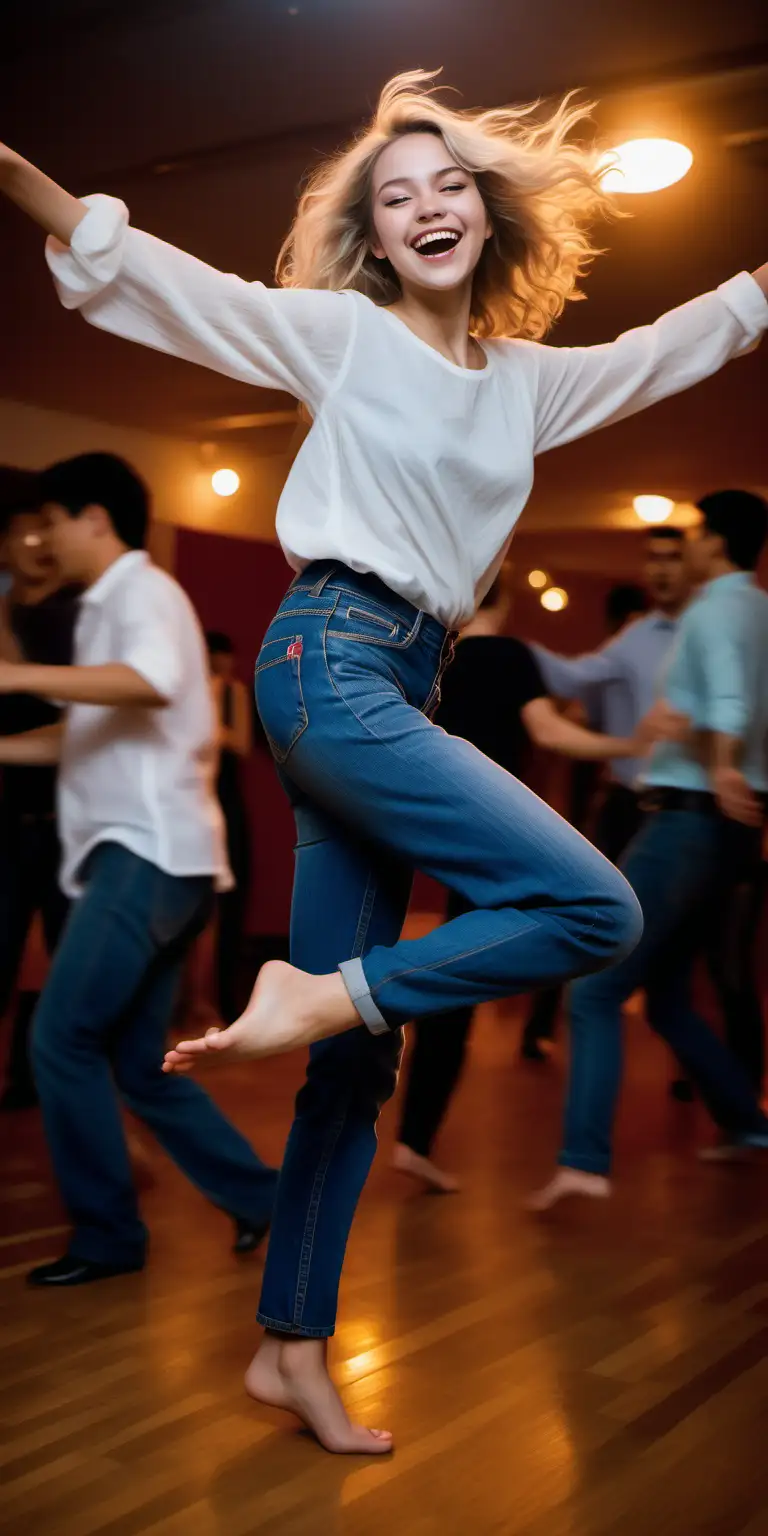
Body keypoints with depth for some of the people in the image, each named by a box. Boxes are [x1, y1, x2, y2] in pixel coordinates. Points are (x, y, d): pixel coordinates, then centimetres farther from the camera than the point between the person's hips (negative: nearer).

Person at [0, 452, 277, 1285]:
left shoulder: (142, 591, -8)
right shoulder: (110, 606, 22)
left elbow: (154, 683, -32)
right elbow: (93, 733, 28)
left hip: (150, 854, -10)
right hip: (136, 855, 10)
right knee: (137, 1062, 12)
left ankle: (106, 1235, 3)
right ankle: (259, 1196, 20)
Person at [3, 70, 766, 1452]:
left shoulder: (527, 379, 18)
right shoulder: (343, 335, 3)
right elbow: (162, 281, -4)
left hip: (400, 688, 7)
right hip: (330, 664, -6)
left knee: (359, 1046, 6)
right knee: (594, 909, -20)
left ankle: (293, 1346, 15)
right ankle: (319, 995, -9)